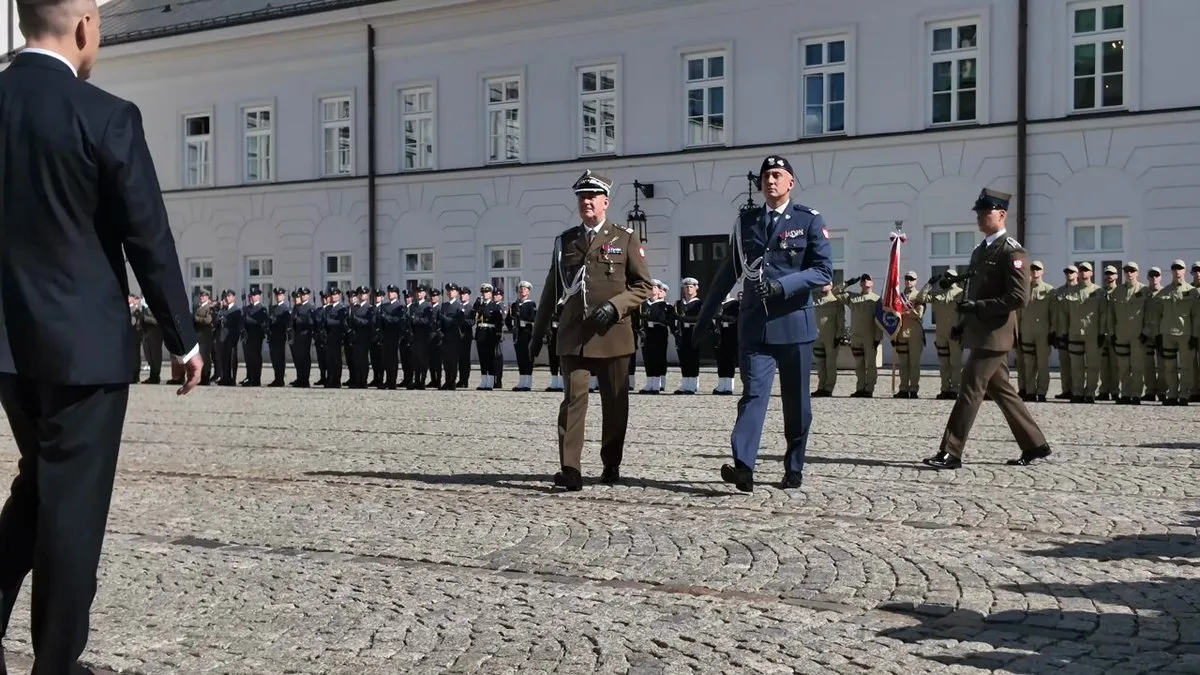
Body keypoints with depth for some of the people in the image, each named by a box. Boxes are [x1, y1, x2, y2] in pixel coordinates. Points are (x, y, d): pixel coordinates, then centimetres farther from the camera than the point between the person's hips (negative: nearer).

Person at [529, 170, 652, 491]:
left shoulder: (625, 239, 5)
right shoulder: (565, 241, 12)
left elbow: (644, 286, 1)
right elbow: (551, 290, 18)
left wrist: (614, 306, -15)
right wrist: (538, 333, 18)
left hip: (613, 335, -1)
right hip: (573, 335, 1)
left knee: (615, 403, 8)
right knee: (573, 399, -9)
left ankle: (611, 464, 22)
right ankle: (570, 469, -13)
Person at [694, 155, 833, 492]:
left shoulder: (809, 221, 2)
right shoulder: (746, 222, 11)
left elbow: (824, 271, -7)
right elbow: (727, 273, 15)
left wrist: (782, 285, -20)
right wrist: (704, 317, 16)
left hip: (794, 324, -1)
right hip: (754, 325, 1)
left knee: (796, 401, 7)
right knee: (753, 394, -10)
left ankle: (794, 469, 19)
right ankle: (743, 467, -22)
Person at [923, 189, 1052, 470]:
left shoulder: (1011, 251, -11)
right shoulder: (980, 251, 17)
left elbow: (1019, 297, -19)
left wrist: (978, 307, -20)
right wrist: (964, 321, 14)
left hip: (994, 335, -9)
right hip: (980, 333, 9)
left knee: (970, 390, -9)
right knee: (1001, 390, 13)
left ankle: (950, 453, -7)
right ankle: (1035, 445, 22)